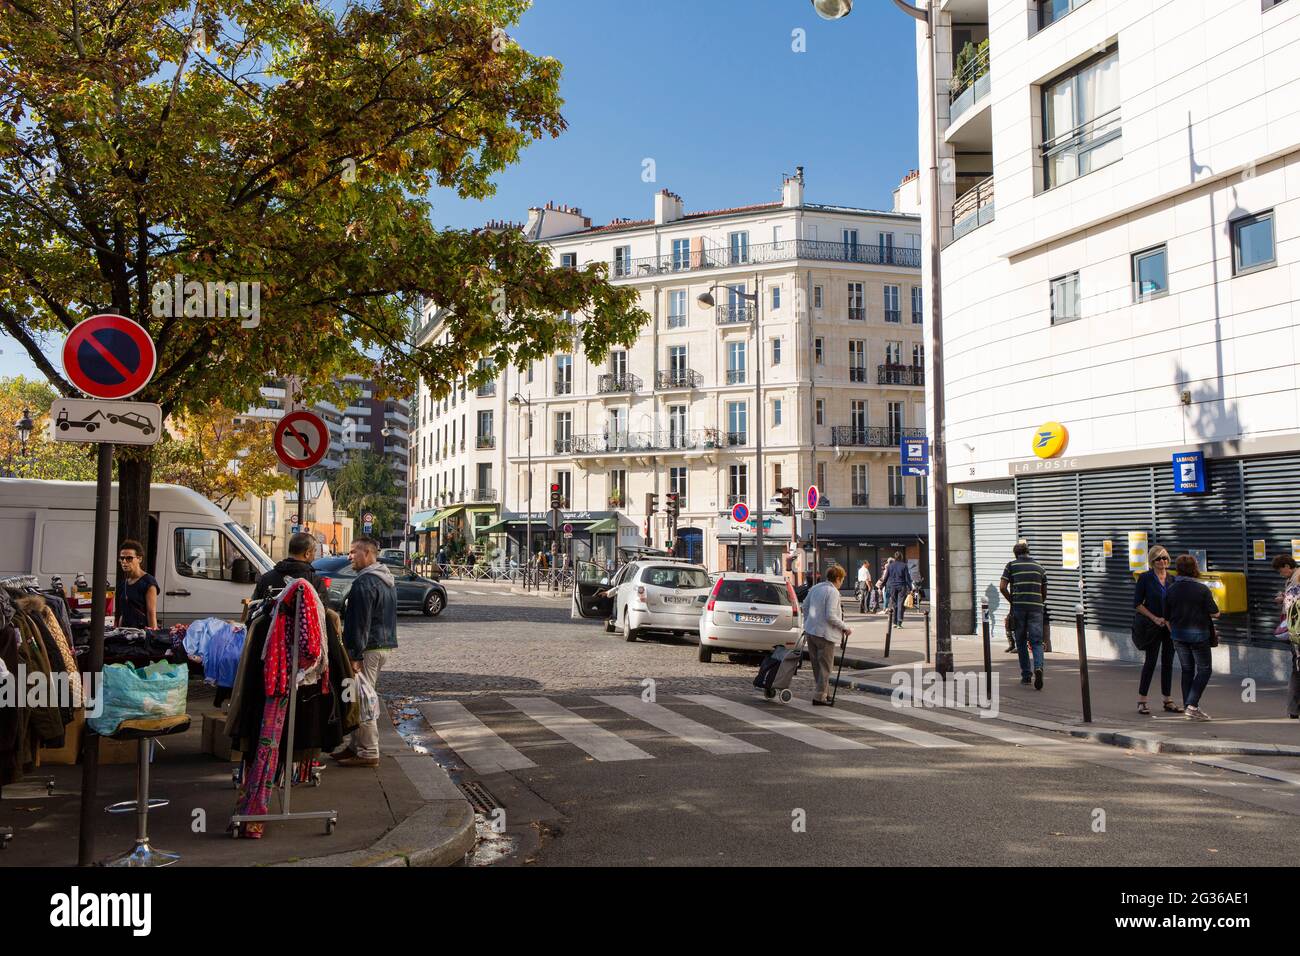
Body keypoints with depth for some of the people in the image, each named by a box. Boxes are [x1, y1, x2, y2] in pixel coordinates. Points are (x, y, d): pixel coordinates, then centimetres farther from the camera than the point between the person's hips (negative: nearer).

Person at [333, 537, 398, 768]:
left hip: (369, 648, -10)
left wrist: (356, 656, -20)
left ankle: (368, 753, 0)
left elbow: (360, 623, -20)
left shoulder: (364, 583, -17)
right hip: (386, 643, 10)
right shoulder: (388, 580, 16)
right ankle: (355, 746, 26)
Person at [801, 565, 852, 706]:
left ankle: (823, 690, 29)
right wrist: (845, 628, -11)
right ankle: (819, 697, 3)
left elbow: (805, 606, 17)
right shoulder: (833, 592, -15)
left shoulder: (814, 588, 9)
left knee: (817, 665, 17)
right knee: (824, 667, 3)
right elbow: (830, 616, -21)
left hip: (810, 631, 8)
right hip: (825, 634, -8)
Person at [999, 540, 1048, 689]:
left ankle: (1026, 675, 12)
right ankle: (1038, 667, -25)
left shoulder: (1011, 565, 5)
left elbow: (1002, 587, -4)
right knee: (1036, 641, 0)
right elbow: (1044, 593, 16)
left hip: (1018, 607, -1)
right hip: (1036, 607, 1)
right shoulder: (1039, 566, 14)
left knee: (1021, 642, 10)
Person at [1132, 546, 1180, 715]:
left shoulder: (1172, 579, 6)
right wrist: (1155, 618, -13)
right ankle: (1141, 701, 5)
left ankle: (1168, 701, 16)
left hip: (1170, 625, 4)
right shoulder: (1145, 578, -6)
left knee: (1168, 662, 8)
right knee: (1151, 661, -3)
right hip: (1152, 626, -4)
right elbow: (1137, 604, -6)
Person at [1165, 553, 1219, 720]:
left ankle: (1188, 707, 16)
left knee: (1187, 670, 14)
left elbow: (1166, 617, 3)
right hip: (1198, 634, -4)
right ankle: (1192, 705, -7)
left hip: (1178, 635, 4)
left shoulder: (1170, 589, -1)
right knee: (1204, 670, 5)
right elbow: (1214, 613, -10)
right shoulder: (1202, 589, -13)